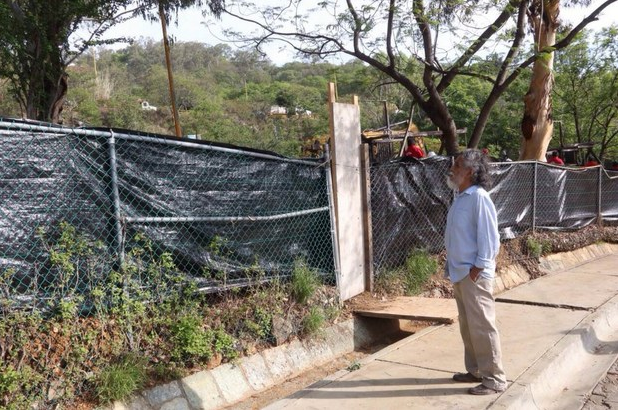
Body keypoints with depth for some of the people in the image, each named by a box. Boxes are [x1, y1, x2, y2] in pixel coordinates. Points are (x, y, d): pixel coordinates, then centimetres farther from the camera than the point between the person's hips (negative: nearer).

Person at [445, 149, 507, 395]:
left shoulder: (478, 197, -16)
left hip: (475, 274, -9)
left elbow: (489, 237, -19)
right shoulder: (460, 197, 11)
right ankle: (475, 370, 29)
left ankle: (494, 379, 9)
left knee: (482, 327, -2)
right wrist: (452, 267, 14)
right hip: (460, 273, 9)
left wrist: (478, 267, -18)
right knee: (467, 326, 16)